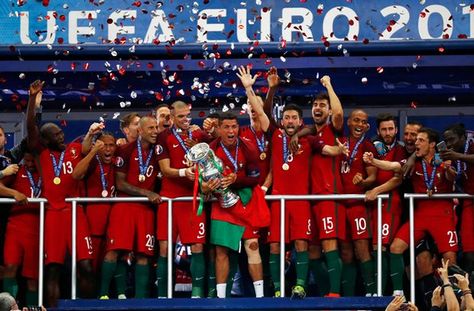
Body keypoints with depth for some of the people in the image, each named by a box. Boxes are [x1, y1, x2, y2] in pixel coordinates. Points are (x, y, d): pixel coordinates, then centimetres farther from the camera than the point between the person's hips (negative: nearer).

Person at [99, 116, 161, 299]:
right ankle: (103, 294, -10)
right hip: (124, 205, -4)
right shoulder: (126, 150, -2)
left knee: (143, 254, 0)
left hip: (146, 208, 4)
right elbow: (120, 183, -3)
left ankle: (140, 296, 3)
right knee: (114, 249, -12)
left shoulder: (157, 151, 11)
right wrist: (145, 193, -9)